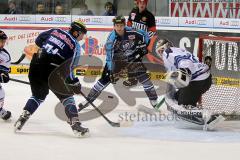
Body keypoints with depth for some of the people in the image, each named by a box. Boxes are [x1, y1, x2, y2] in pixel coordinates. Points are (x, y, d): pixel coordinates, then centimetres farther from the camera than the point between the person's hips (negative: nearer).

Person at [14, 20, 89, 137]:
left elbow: (38, 40, 18)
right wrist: (74, 83, 3)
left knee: (38, 95, 25)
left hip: (36, 66, 5)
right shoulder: (75, 46, -1)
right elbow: (68, 68, -7)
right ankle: (75, 124, -3)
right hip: (51, 73, -5)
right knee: (66, 96, 7)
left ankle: (23, 117, 13)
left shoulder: (56, 31, 12)